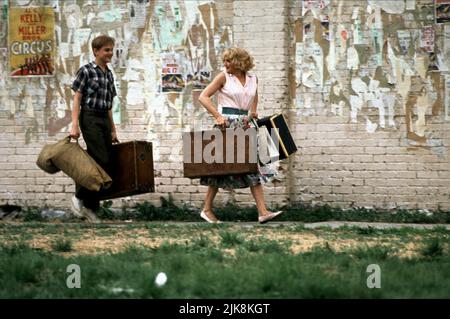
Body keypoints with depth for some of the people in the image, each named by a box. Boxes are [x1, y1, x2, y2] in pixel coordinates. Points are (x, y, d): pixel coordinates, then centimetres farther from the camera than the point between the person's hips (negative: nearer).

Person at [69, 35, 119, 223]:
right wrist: (74, 126, -15)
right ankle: (79, 196, 1)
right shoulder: (86, 71, -5)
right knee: (101, 160, -15)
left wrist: (113, 130, 17)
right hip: (89, 118, -7)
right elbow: (77, 99, -7)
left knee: (104, 164, 3)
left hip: (105, 119, 7)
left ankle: (90, 207, 9)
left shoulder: (109, 74, 15)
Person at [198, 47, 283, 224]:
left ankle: (262, 212, -6)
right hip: (226, 123, -5)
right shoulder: (223, 77, -4)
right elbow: (203, 97, -8)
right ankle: (207, 209, 10)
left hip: (243, 125, 5)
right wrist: (218, 116, -17)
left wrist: (252, 112, 14)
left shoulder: (252, 78, 9)